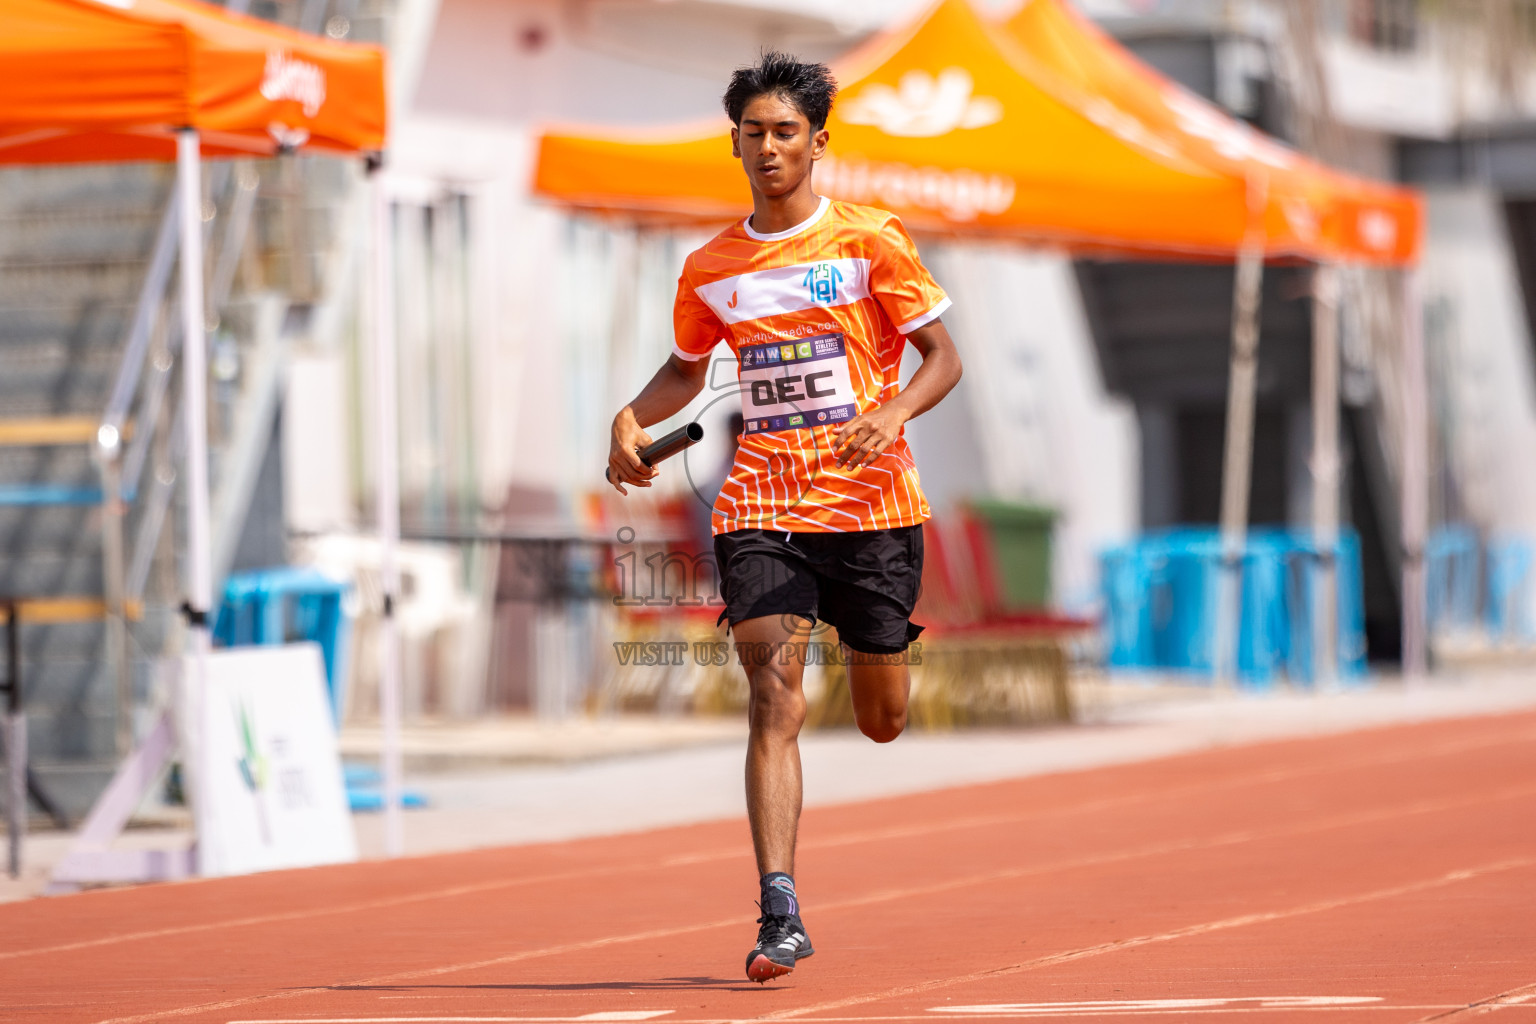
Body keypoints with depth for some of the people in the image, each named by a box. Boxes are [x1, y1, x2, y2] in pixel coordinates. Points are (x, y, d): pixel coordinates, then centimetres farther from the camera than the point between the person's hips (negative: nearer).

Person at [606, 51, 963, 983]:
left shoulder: (871, 241, -3)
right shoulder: (710, 270, 8)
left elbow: (944, 355, -1)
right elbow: (687, 370, 24)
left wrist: (894, 412, -21)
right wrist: (633, 419, 4)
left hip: (869, 501, -1)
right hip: (761, 505, 2)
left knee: (883, 723, 9)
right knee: (775, 693, -16)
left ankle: (890, 646, 49)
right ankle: (780, 915, -20)